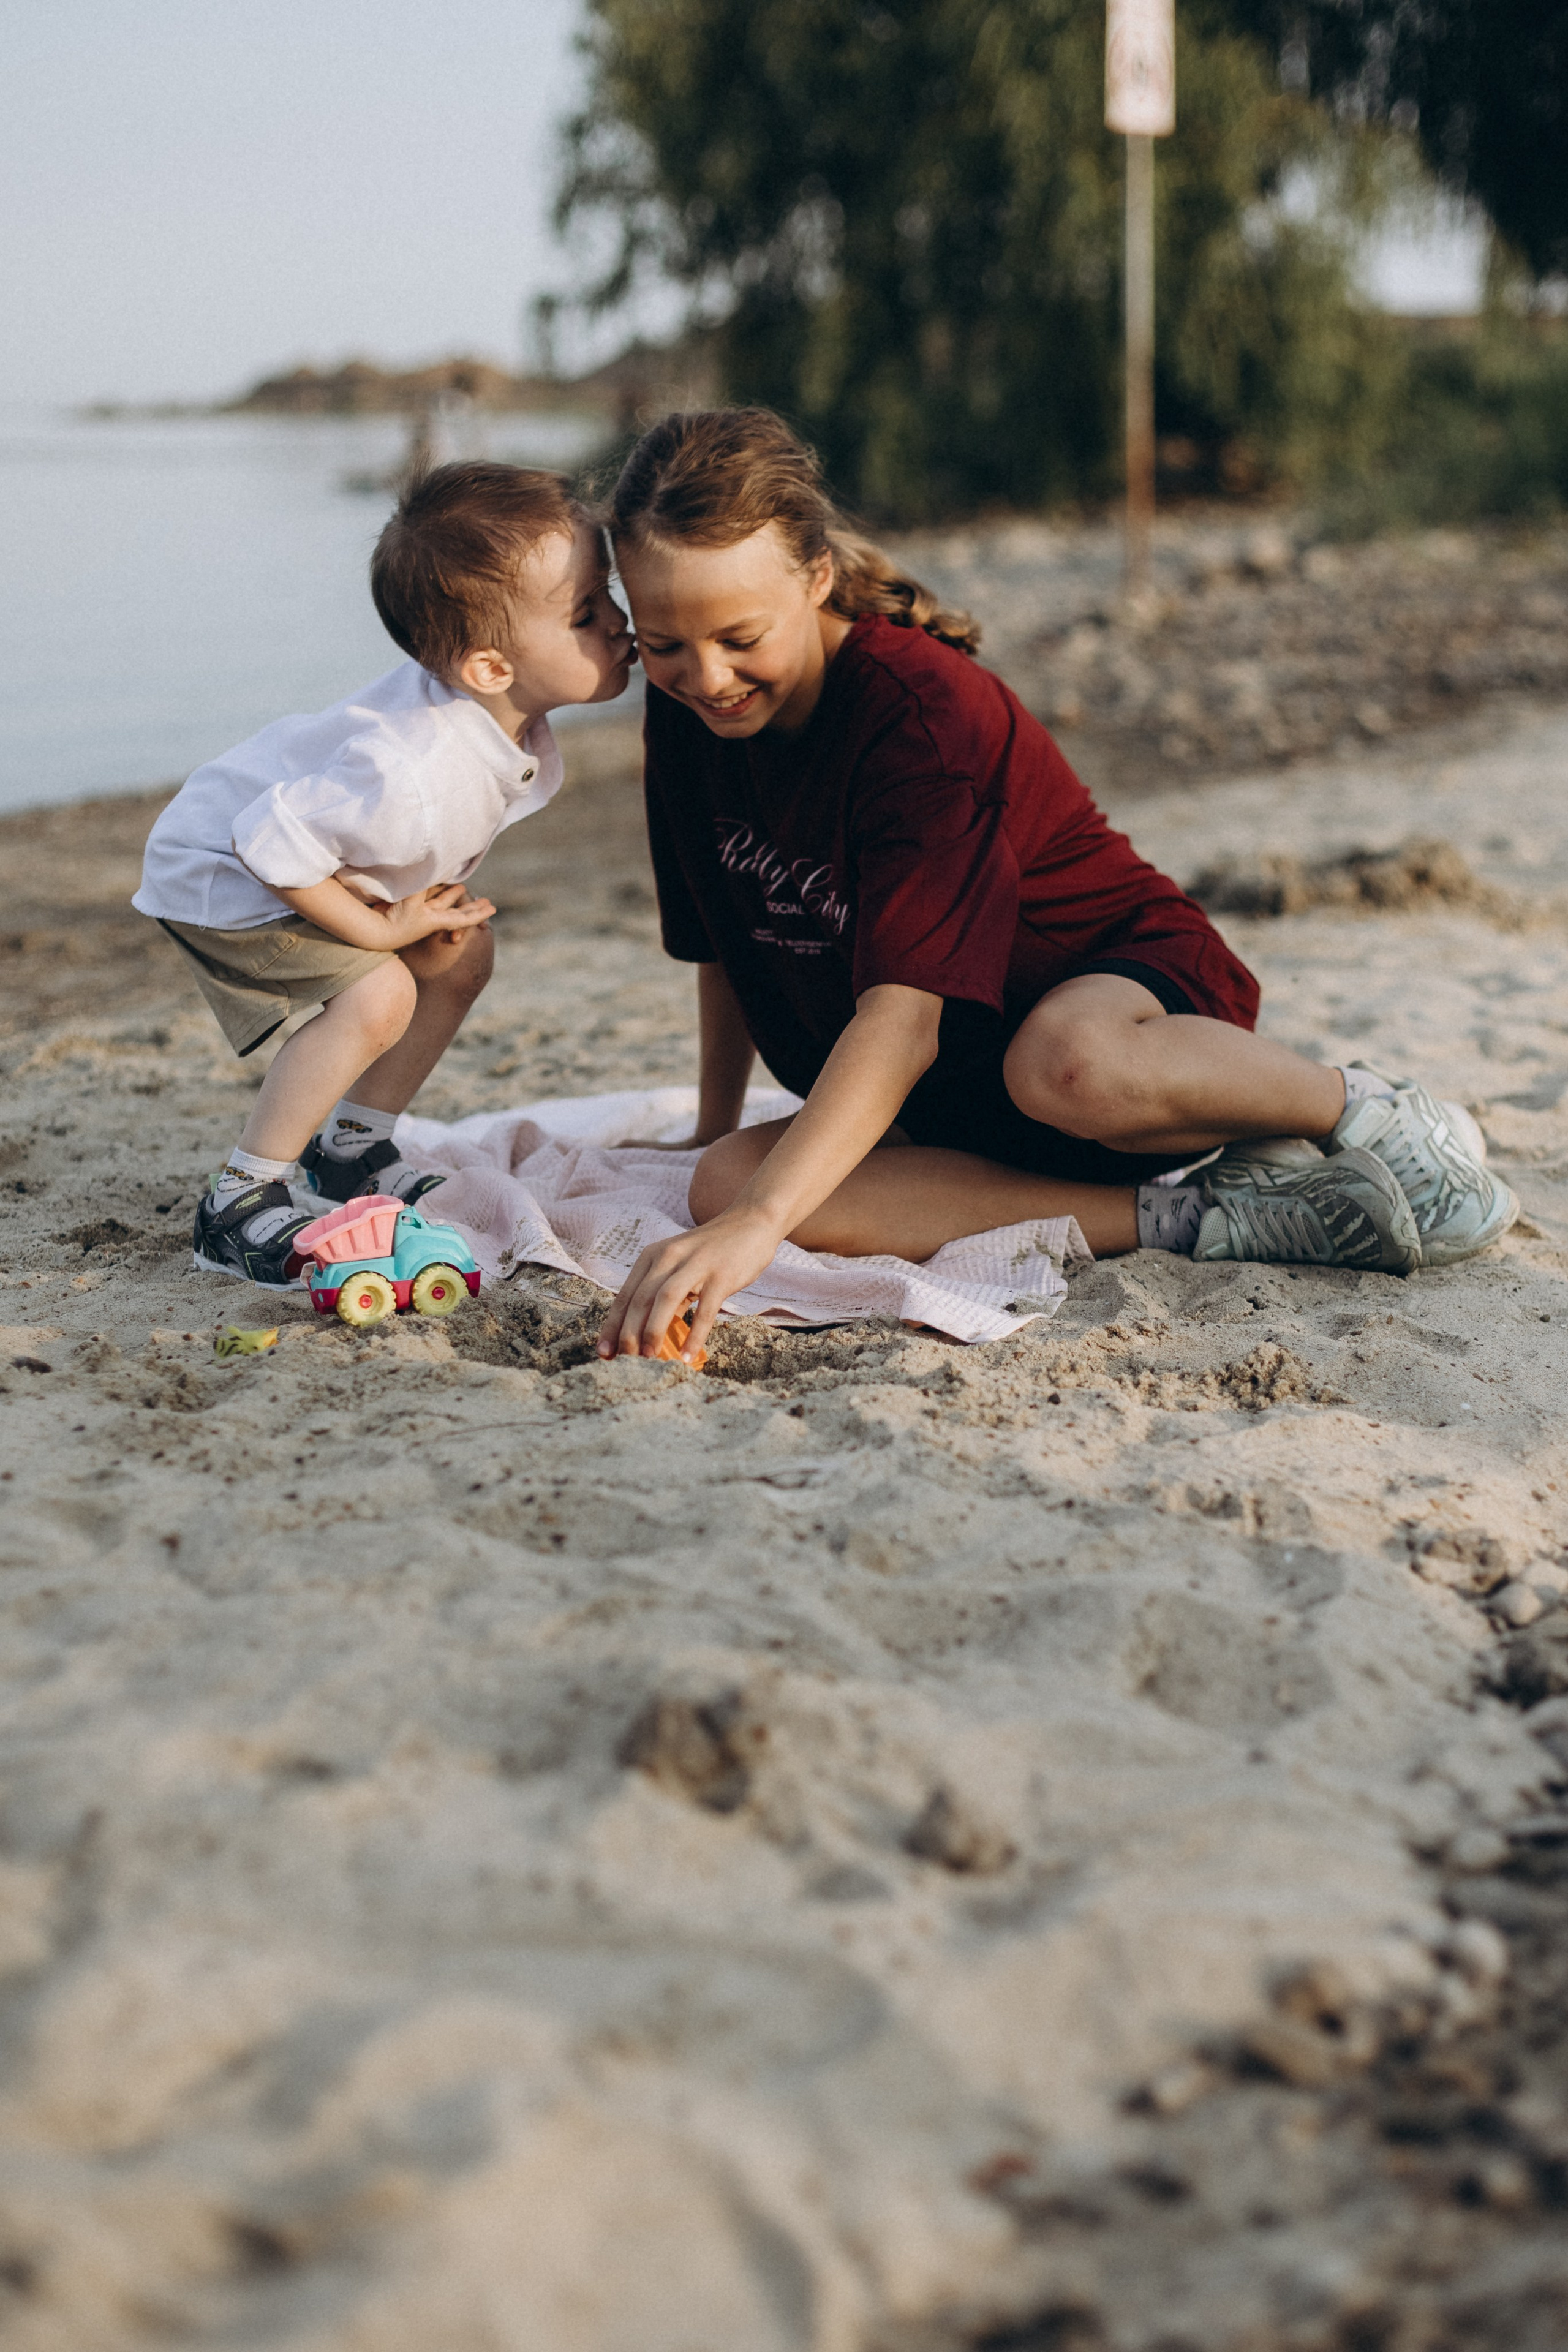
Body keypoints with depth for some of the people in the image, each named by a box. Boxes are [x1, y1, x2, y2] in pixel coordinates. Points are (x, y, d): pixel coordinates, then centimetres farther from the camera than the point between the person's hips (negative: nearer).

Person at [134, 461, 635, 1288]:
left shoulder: (510, 719, -15)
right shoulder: (413, 776, -43)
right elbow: (270, 842, -35)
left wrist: (439, 895, -10)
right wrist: (382, 928, -23)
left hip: (305, 842, 9)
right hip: (217, 870, -9)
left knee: (462, 957, 7)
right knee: (379, 994, -23)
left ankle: (351, 1148, 22)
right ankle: (236, 1205, -11)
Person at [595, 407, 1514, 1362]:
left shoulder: (922, 712, -26)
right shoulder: (690, 721, -4)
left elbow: (905, 1014, -38)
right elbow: (725, 944, 14)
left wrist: (758, 1222, -49)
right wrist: (717, 1130, 20)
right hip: (954, 1103, 8)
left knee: (1066, 1064, -46)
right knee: (722, 1183, -24)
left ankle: (1372, 1112, -14)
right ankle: (1206, 1221, -24)